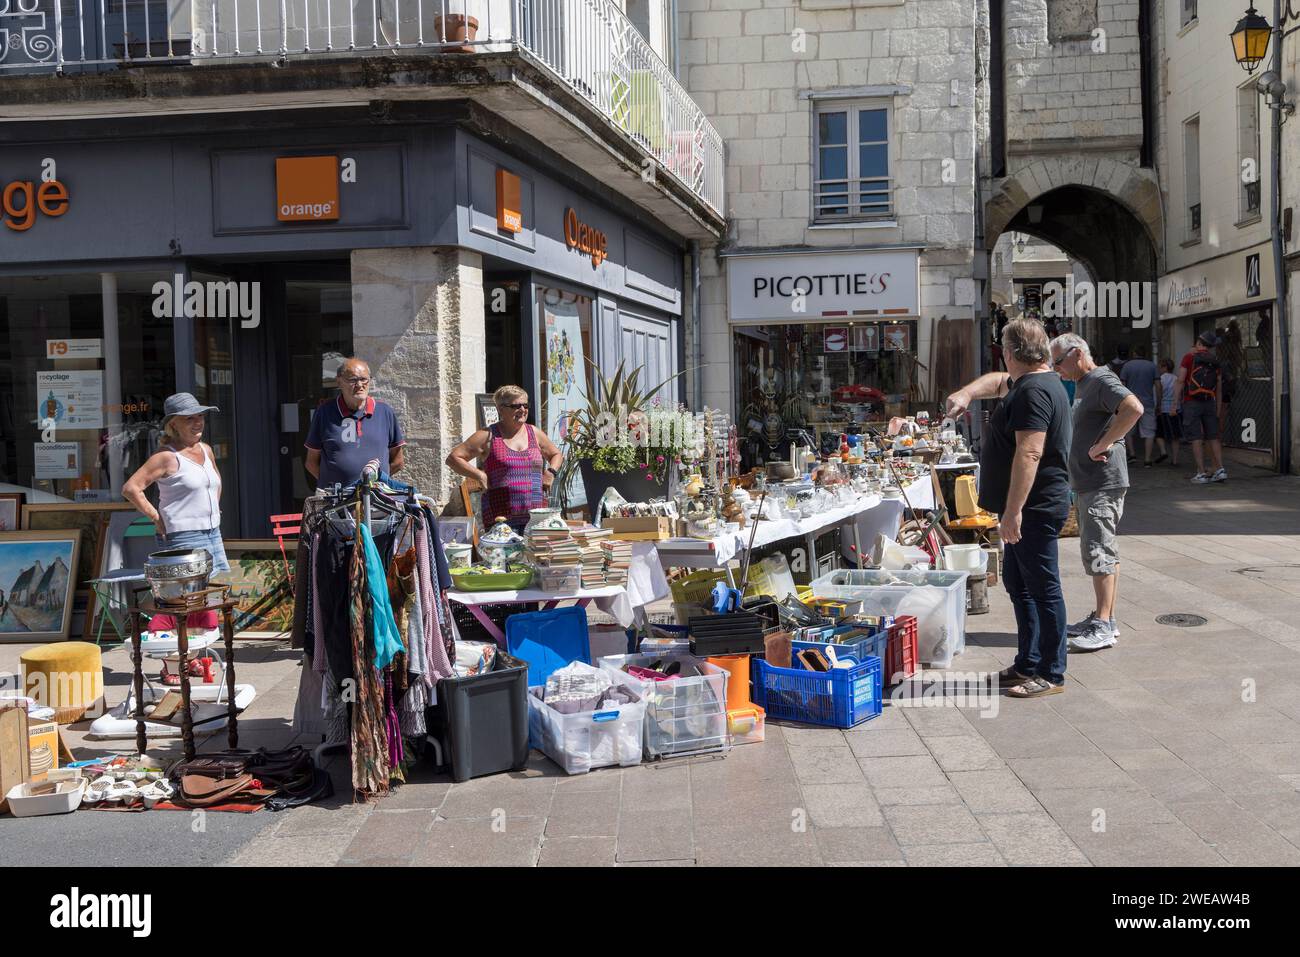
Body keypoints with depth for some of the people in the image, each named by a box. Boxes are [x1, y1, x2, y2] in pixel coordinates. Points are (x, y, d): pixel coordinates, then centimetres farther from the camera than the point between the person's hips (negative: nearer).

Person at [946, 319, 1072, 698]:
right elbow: (998, 381, 34)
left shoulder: (1033, 392, -20)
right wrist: (966, 393, 15)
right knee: (1018, 583, 17)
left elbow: (1029, 454, -27)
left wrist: (1013, 511, -28)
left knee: (1043, 589, -3)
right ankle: (1027, 664, 26)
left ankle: (1052, 674, 5)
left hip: (1034, 508, -11)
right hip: (1030, 509, 11)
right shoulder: (1034, 382, 14)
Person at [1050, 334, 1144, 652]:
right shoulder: (1082, 385, 18)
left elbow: (1134, 409, -31)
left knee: (1098, 551, -11)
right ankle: (1103, 617, 22)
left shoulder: (1103, 381, -13)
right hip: (1088, 482, 10)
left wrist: (1101, 446, -25)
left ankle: (1103, 626, -9)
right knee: (1104, 551, 14)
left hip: (1103, 483, -10)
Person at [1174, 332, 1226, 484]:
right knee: (1213, 438, 10)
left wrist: (1176, 403, -6)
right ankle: (1220, 470, 5)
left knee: (1197, 439, -3)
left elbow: (1180, 382, -9)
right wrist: (1218, 410, 17)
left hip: (1192, 403, -4)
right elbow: (1219, 388, 12)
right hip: (1210, 403, 4)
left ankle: (1201, 473, -5)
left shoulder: (1189, 357, -4)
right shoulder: (1215, 362, 11)